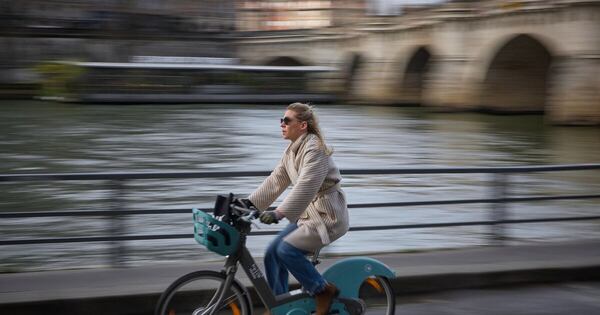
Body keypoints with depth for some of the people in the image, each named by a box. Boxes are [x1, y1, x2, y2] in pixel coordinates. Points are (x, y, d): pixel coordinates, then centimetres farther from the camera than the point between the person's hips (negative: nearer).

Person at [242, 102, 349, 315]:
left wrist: (278, 213, -39)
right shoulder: (292, 150, 8)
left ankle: (324, 291, -3)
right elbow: (275, 181, 9)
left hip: (327, 216, -9)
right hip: (308, 214, 9)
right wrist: (249, 202, 1)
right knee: (272, 254, 1)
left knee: (287, 250, -21)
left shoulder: (315, 150, -21)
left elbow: (305, 187, -31)